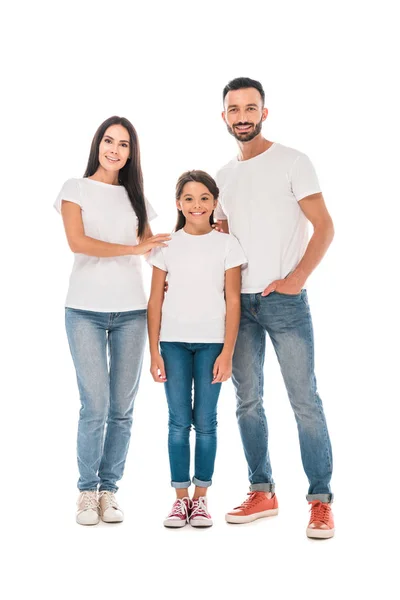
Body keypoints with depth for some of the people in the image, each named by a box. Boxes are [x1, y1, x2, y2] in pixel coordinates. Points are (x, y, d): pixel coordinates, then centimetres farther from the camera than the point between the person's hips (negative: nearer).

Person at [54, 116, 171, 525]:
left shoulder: (135, 197, 15)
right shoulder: (76, 189, 4)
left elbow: (153, 246, 14)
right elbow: (77, 242, -10)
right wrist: (133, 249, -9)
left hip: (131, 311, 4)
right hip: (86, 310, -3)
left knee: (122, 408, 4)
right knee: (95, 406, -7)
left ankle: (109, 490, 15)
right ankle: (87, 491, 9)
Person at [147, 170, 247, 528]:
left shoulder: (227, 245, 3)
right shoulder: (167, 245, 6)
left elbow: (233, 302, 0)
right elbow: (155, 301, 5)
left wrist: (227, 353, -6)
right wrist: (154, 351, -1)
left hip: (212, 342, -1)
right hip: (173, 342, 1)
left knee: (205, 421, 3)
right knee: (179, 421, 3)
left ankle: (201, 498, 13)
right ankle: (181, 498, 11)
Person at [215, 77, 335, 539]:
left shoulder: (291, 163, -1)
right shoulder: (223, 177, 15)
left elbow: (324, 227, -6)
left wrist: (297, 278, -16)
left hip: (284, 300, -6)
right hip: (238, 301, 6)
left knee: (304, 401, -5)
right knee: (247, 401, 9)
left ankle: (321, 501, 1)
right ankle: (262, 492, 20)